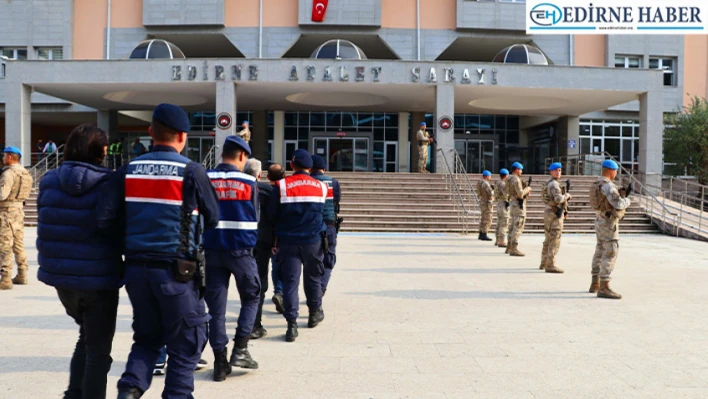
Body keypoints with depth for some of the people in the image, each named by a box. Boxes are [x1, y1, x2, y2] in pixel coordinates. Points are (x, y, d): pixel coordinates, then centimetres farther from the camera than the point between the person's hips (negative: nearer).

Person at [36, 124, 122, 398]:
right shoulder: (109, 184, -15)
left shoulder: (48, 182, 0)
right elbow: (123, 231, -9)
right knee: (98, 347, 10)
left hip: (60, 276, 6)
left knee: (87, 337, 26)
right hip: (98, 279, -5)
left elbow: (45, 227, 9)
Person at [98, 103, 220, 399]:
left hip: (136, 267, 5)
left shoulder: (129, 170, 3)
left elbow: (104, 215, -2)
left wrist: (134, 229, 15)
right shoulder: (191, 171, -7)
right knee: (185, 343, 10)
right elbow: (213, 219, 0)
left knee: (146, 337, 21)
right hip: (174, 269, -5)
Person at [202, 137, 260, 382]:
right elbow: (255, 219, 2)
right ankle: (240, 350, 9)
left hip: (211, 250, 2)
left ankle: (220, 362, 10)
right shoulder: (248, 182, -5)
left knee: (216, 306, 8)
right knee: (251, 298, 17)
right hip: (240, 250, -2)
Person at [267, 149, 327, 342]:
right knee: (313, 277, 20)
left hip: (288, 241, -2)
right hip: (313, 240, 2)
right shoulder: (321, 186, 0)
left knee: (290, 281, 2)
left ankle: (292, 324, -4)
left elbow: (271, 215, -2)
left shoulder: (282, 186, -7)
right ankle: (315, 313, 34)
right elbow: (324, 213, 9)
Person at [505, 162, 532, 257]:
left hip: (513, 204, 10)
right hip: (519, 205, -10)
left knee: (513, 227, 15)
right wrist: (527, 189, -5)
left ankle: (509, 247, 19)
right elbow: (520, 194, -23)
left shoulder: (510, 179, 14)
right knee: (518, 228, -9)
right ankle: (514, 249, -9)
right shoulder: (516, 179, -17)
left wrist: (525, 192, 14)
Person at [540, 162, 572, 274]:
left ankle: (544, 263, 22)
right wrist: (567, 195, -10)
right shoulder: (554, 184, -15)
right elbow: (559, 199, -29)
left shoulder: (548, 183, 16)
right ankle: (550, 266, -7)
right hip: (554, 215, -10)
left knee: (548, 240, 16)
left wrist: (563, 212, 20)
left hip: (548, 213, 10)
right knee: (555, 242, -7)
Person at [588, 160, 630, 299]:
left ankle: (595, 284, 24)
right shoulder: (608, 186, -19)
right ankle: (604, 289, -13)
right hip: (609, 223, -10)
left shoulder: (597, 184, 13)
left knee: (600, 253, 16)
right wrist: (627, 200, -3)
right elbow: (619, 205, -25)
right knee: (610, 255, -11)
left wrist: (620, 194, 9)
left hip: (600, 222, 10)